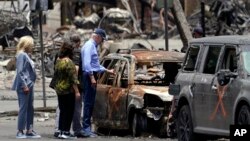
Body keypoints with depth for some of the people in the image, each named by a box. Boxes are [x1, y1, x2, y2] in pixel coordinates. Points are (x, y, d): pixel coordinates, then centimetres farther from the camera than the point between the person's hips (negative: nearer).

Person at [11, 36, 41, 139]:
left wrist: (30, 84, 14)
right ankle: (20, 131, -4)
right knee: (23, 108, -7)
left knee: (30, 109, 11)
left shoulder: (27, 55, 15)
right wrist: (24, 85, -19)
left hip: (29, 85, 9)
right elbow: (20, 72, -17)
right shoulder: (21, 55, -12)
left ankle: (29, 131, 15)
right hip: (24, 86, -9)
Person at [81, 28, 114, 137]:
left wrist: (107, 71, 33)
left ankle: (87, 128, 13)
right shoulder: (89, 46, -10)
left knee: (90, 103, 10)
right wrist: (92, 77, -23)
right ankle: (86, 128, -12)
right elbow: (87, 64, -20)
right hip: (89, 76, -10)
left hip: (92, 76, 10)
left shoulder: (93, 46, 21)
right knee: (89, 102, -11)